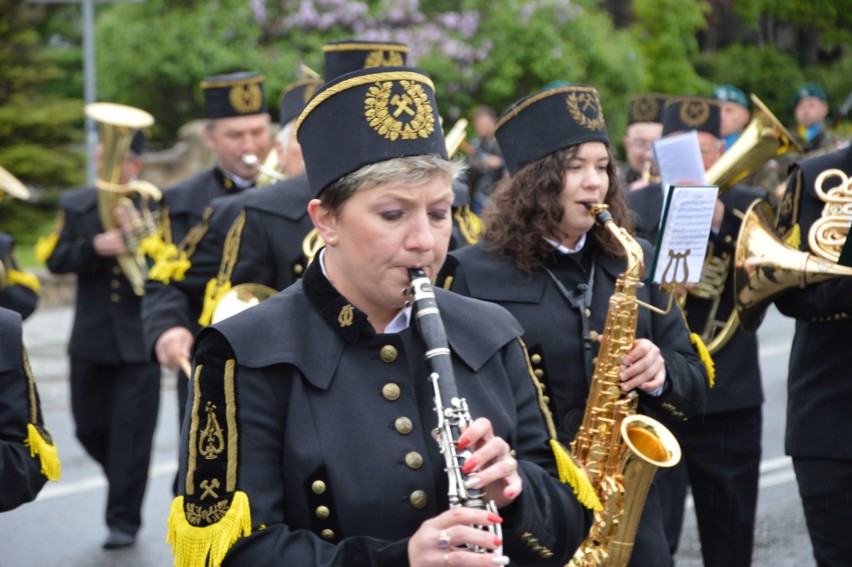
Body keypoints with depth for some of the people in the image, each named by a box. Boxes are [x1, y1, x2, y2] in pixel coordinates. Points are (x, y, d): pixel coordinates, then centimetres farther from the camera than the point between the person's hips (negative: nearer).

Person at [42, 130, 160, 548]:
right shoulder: (75, 205, 8)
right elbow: (56, 260, -3)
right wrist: (94, 247, -21)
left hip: (138, 340, -3)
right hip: (91, 339, 3)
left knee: (132, 431, -2)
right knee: (90, 428, 9)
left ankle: (123, 520, 8)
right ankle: (126, 489, 35)